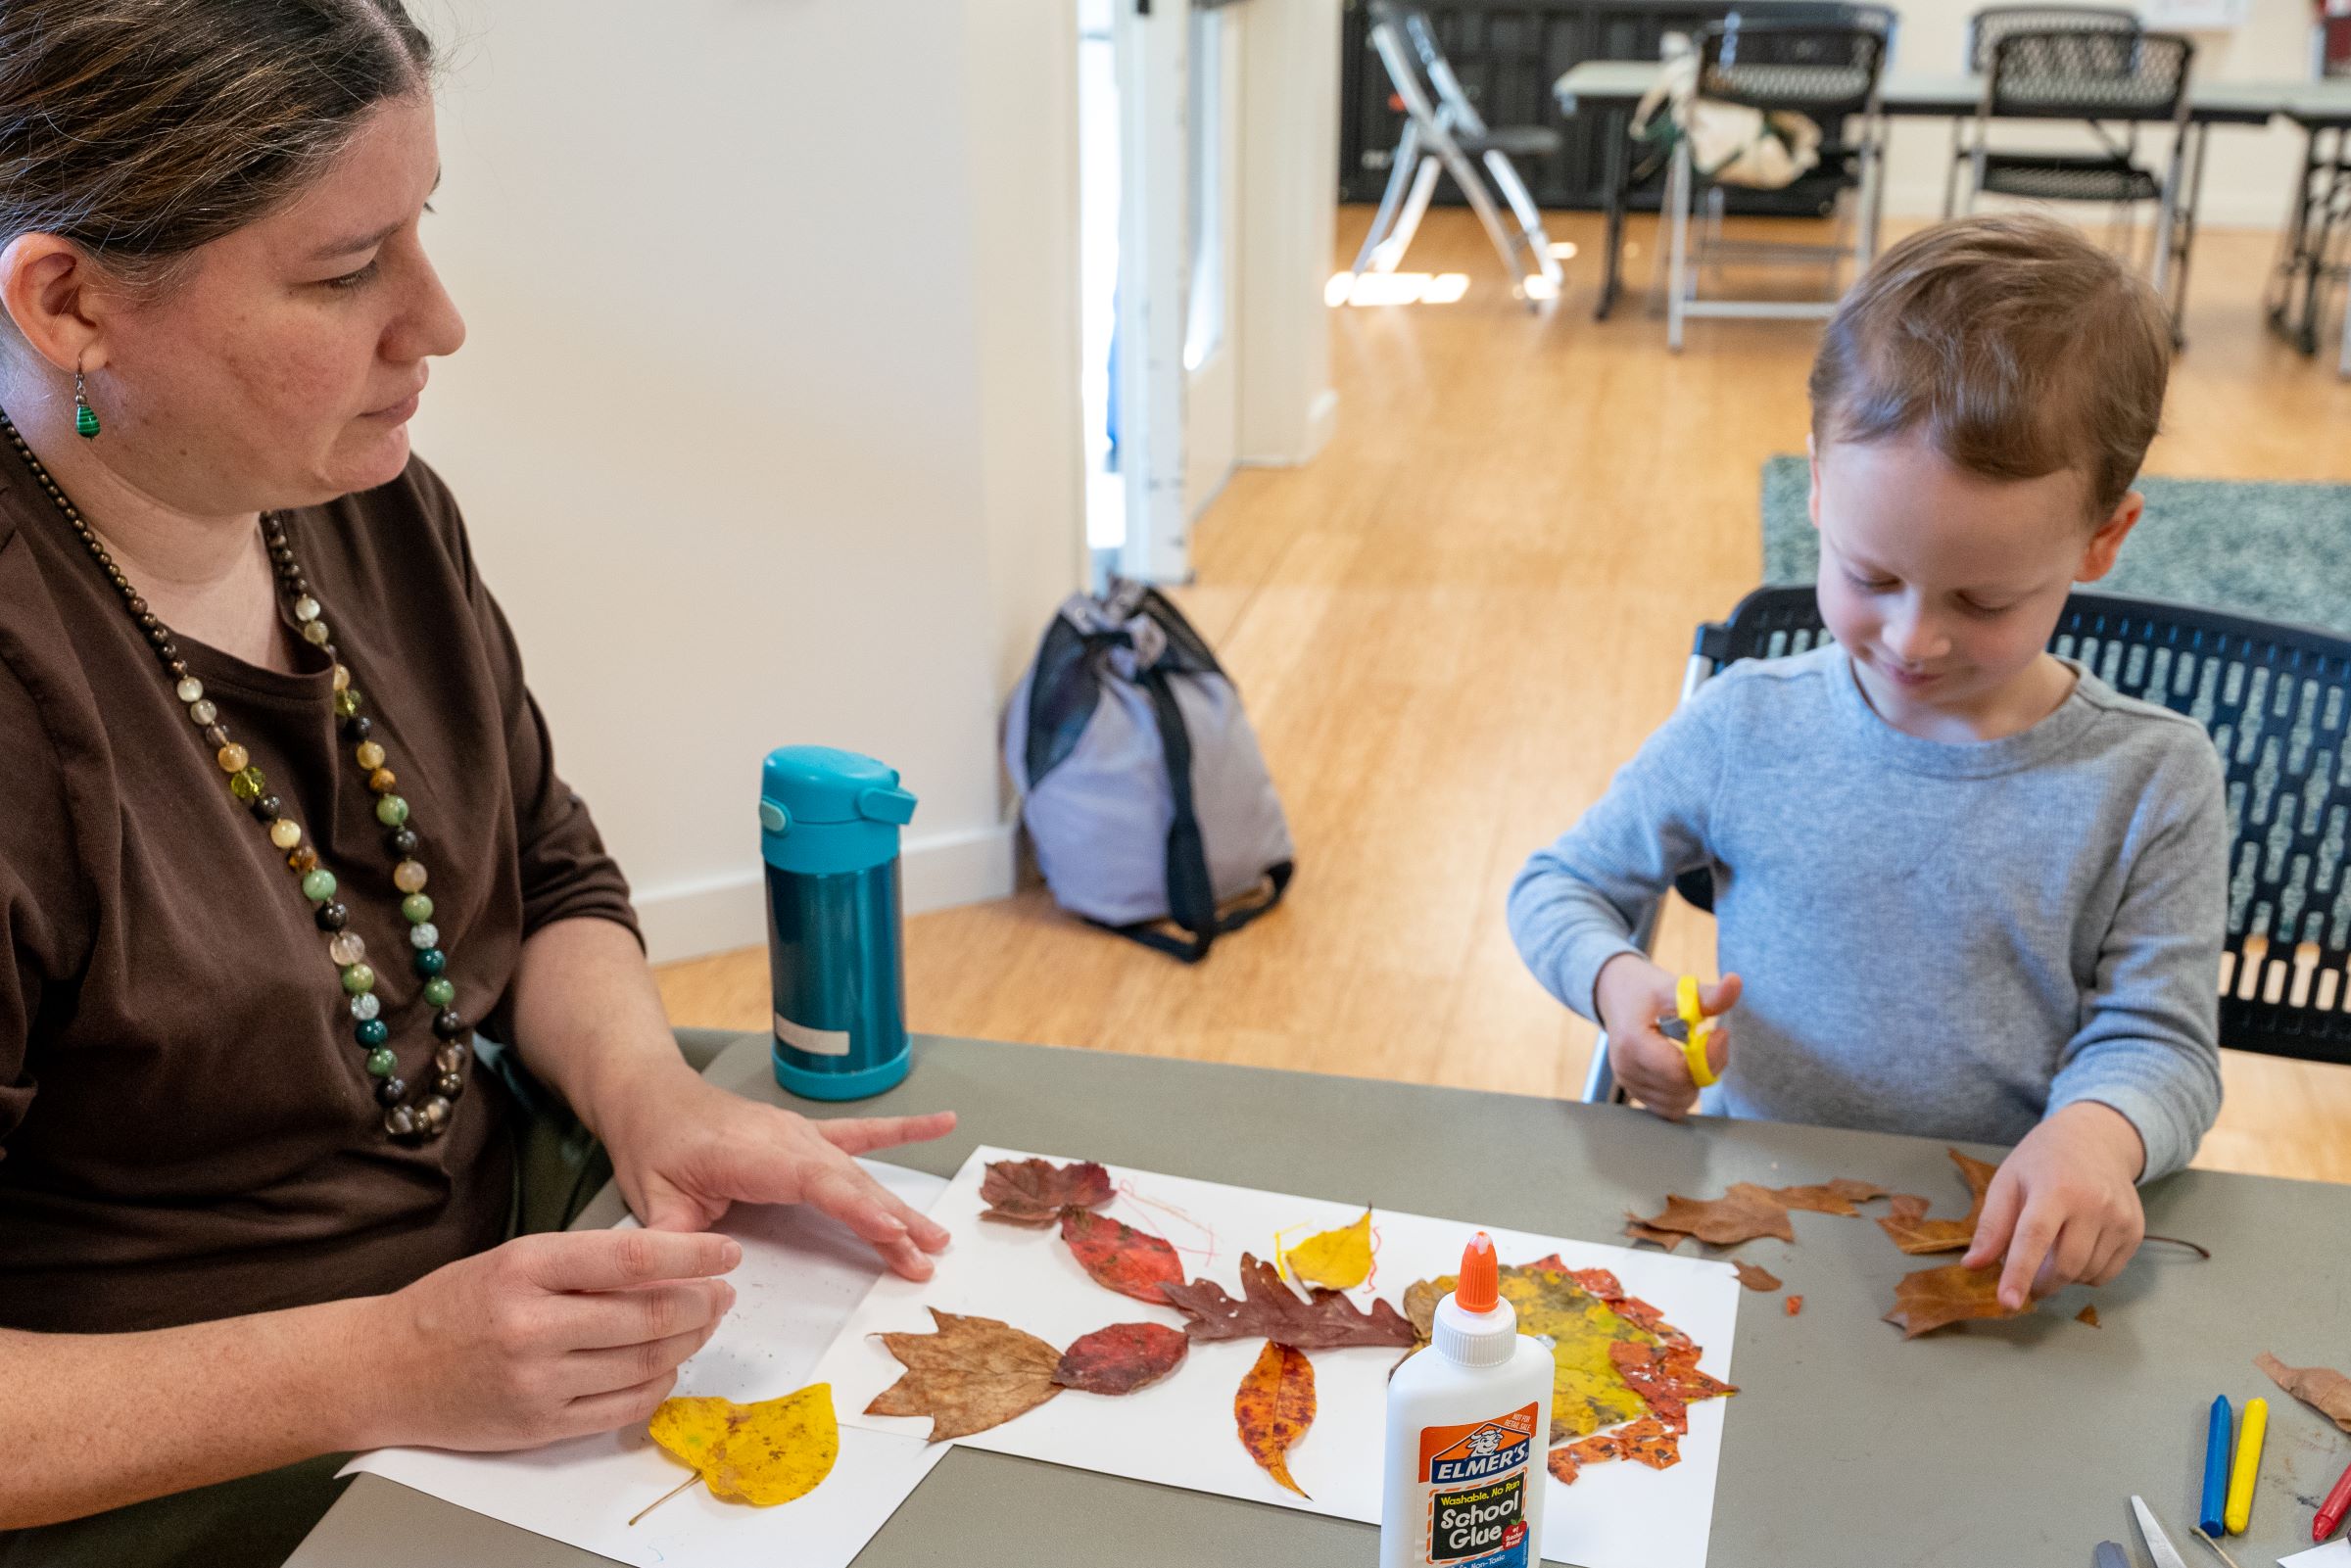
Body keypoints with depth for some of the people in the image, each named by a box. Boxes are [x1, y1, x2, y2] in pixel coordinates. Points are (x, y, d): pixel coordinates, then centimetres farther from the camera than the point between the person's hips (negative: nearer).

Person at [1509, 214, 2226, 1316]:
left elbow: (2157, 1038, -3)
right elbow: (1559, 885, 11)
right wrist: (1616, 983, -13)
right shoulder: (1745, 728, -2)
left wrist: (2095, 1133, -28)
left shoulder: (2151, 783, -5)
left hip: (2000, 1253, 0)